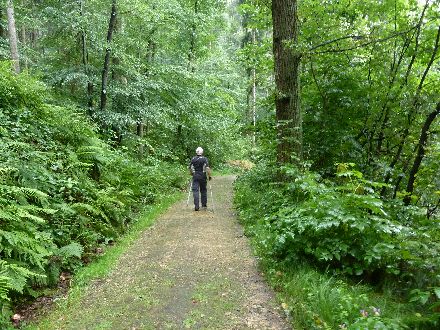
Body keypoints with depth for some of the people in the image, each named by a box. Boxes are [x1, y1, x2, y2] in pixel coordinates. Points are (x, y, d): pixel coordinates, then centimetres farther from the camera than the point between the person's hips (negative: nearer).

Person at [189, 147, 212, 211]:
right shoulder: (204, 159, -5)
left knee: (195, 190, -2)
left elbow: (190, 168, 9)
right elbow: (207, 168, -13)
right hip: (203, 176, -1)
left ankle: (196, 206, -10)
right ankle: (204, 205, 22)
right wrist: (209, 175, -4)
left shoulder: (193, 159, 4)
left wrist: (192, 174, 25)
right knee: (203, 190, 13)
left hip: (195, 176, 1)